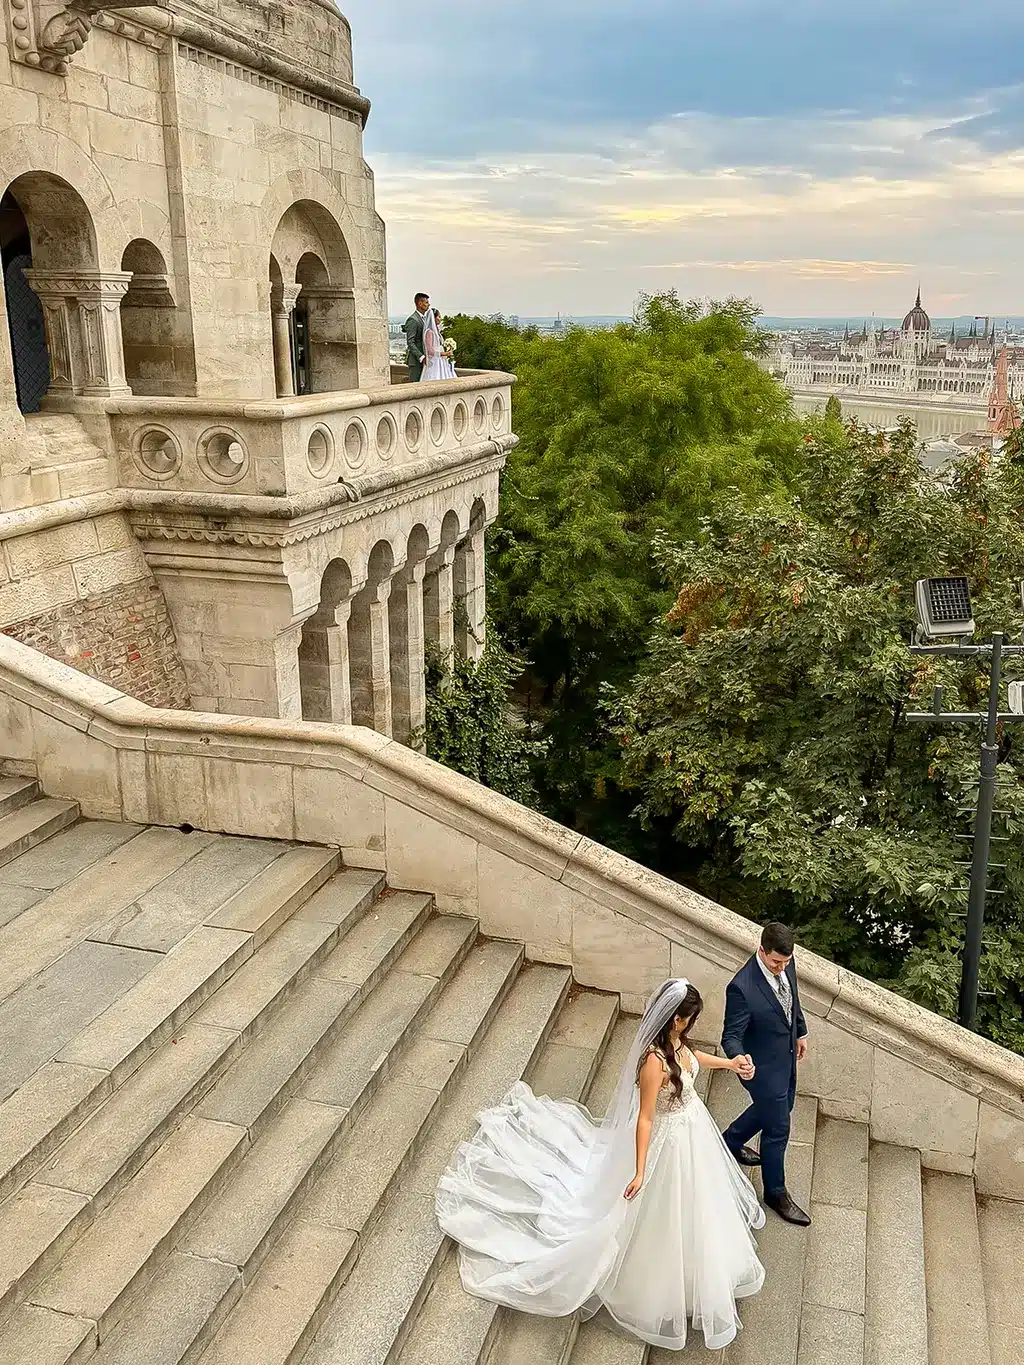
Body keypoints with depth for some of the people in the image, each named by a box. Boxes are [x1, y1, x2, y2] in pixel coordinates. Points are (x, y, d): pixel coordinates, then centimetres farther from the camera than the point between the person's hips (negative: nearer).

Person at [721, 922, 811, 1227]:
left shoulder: (786, 964, -14)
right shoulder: (742, 987, -36)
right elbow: (731, 1035, -29)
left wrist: (800, 1032, 18)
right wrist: (739, 1059, -49)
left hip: (786, 1055, 8)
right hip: (764, 1067, -8)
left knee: (781, 1106, 29)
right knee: (777, 1128, 9)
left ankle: (732, 1141, 53)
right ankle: (776, 1191, 34)